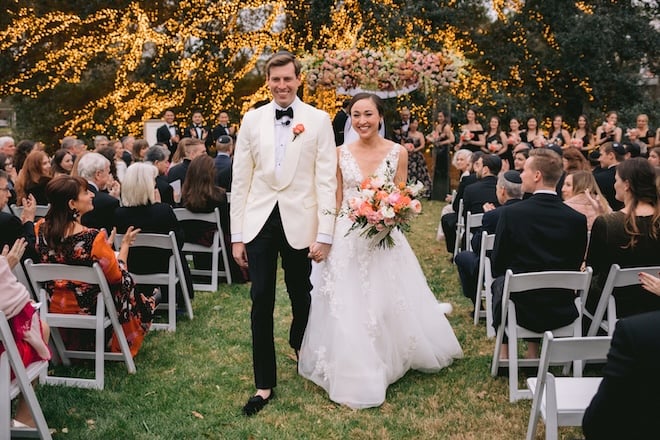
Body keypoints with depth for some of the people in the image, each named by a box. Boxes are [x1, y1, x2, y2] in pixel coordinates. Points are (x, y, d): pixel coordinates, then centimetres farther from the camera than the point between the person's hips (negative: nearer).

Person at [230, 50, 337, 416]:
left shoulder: (318, 120, -1)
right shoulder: (252, 119, 5)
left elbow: (326, 179, -4)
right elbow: (240, 179, 5)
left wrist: (324, 234, -10)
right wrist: (237, 235, 1)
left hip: (299, 222, -1)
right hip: (259, 221, 1)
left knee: (300, 297, 15)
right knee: (261, 302, 1)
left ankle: (300, 349, 45)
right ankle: (265, 383, 13)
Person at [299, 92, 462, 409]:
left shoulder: (397, 152, -1)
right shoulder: (340, 154, 2)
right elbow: (335, 201, 6)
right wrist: (328, 238, -3)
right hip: (346, 240, 1)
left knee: (386, 305, 5)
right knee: (347, 308, 1)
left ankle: (385, 364, 30)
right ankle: (354, 375, 17)